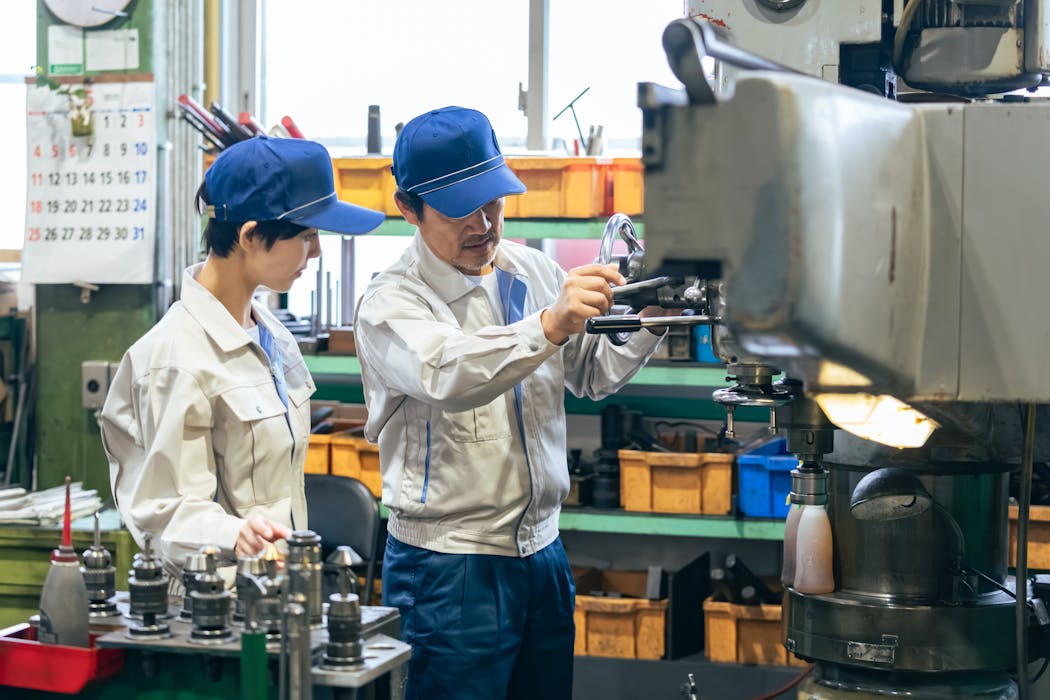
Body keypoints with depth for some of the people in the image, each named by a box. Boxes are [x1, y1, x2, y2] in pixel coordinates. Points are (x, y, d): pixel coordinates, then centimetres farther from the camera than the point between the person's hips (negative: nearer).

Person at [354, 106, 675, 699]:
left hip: (543, 554, 6)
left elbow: (593, 373, 17)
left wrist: (647, 320, -2)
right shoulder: (390, 304, -12)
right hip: (450, 567, -6)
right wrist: (547, 326, -45)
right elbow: (447, 374, -33)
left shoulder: (534, 272, 7)